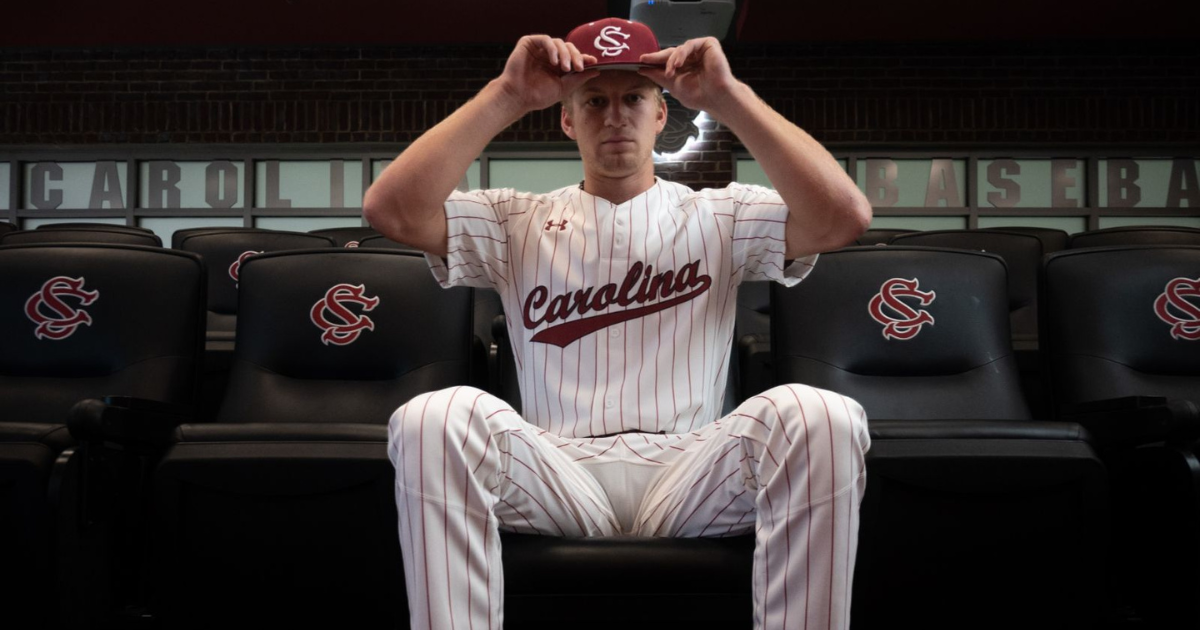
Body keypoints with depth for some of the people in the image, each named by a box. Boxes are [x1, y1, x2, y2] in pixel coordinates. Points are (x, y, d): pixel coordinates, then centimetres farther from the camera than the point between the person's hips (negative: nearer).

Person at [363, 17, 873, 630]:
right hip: (556, 481, 0)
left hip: (689, 476, 0)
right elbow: (391, 210, -2)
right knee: (436, 417, -30)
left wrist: (728, 97, -6)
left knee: (821, 417, -30)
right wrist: (507, 96, -4)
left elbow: (844, 217, -4)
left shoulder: (719, 217, 15)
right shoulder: (518, 223, 16)